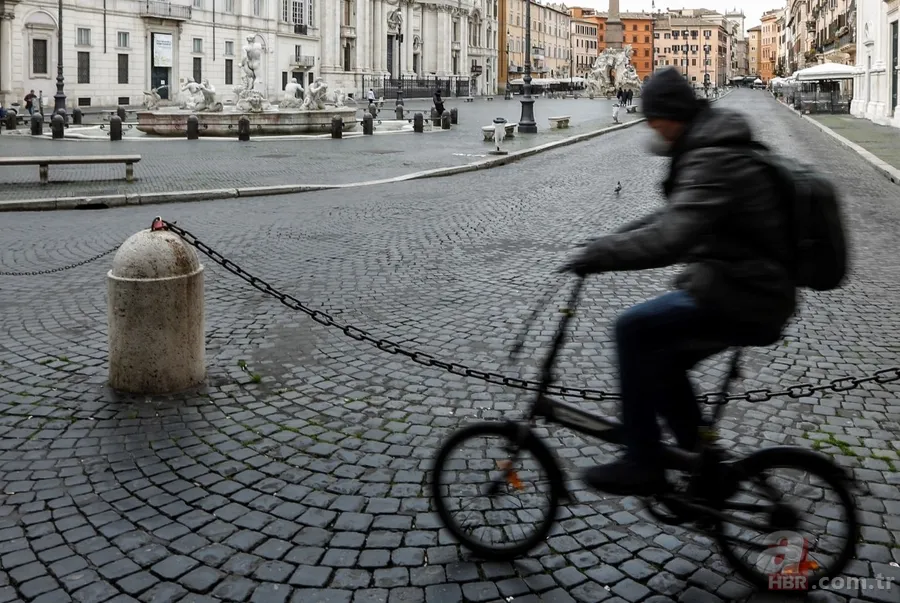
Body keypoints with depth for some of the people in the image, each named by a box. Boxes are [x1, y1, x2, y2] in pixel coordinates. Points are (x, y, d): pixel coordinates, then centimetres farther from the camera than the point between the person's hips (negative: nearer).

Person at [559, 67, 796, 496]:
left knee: (634, 329, -18)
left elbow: (671, 238, -34)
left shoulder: (713, 162, -21)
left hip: (743, 302, -11)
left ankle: (641, 465, -10)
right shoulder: (709, 151, 14)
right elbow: (676, 217, 21)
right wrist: (608, 243, 12)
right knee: (662, 359, 16)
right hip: (751, 295, 11)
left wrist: (598, 255, -27)